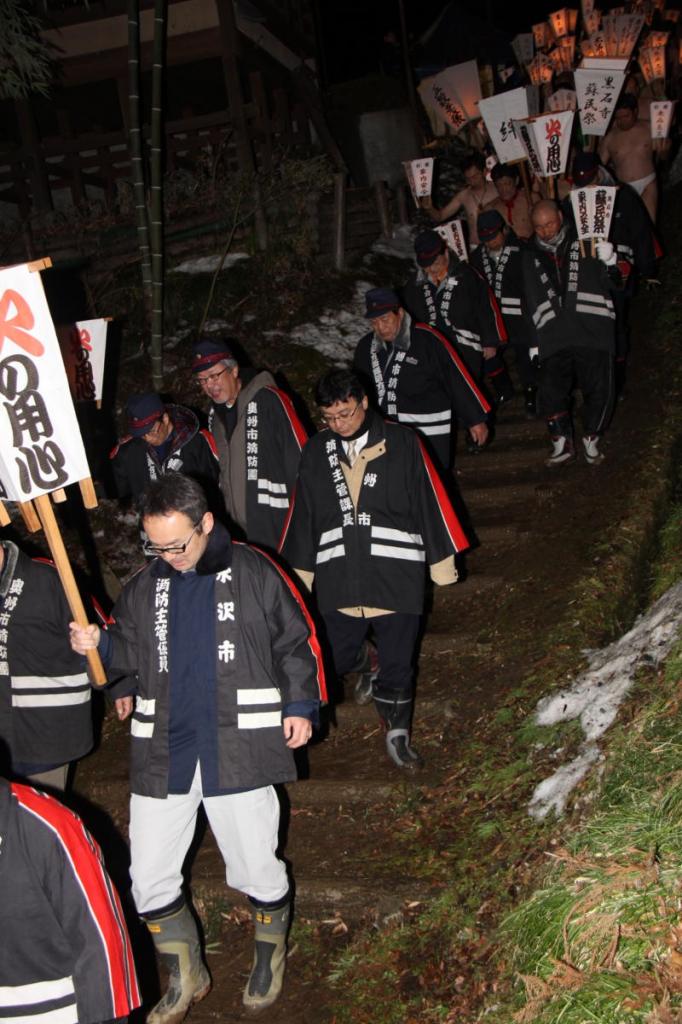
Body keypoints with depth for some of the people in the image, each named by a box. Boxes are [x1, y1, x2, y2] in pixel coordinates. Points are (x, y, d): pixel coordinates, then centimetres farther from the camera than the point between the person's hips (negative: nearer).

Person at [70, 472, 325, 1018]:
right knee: (149, 881, 8)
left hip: (238, 749, -3)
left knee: (257, 871, 9)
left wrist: (300, 705, -2)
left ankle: (271, 954, 41)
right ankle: (187, 977, 34)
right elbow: (129, 653, 18)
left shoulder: (254, 572, -5)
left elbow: (296, 640, 3)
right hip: (162, 754, 4)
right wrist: (99, 644, -3)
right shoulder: (144, 586, 7)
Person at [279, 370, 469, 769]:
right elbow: (302, 515, 14)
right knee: (334, 660, 6)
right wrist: (299, 570, 16)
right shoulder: (317, 451, 6)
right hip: (338, 581, 2)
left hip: (397, 578, -2)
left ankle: (398, 732, 28)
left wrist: (442, 561, 3)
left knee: (398, 663, 9)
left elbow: (431, 501, 1)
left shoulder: (402, 443, -3)